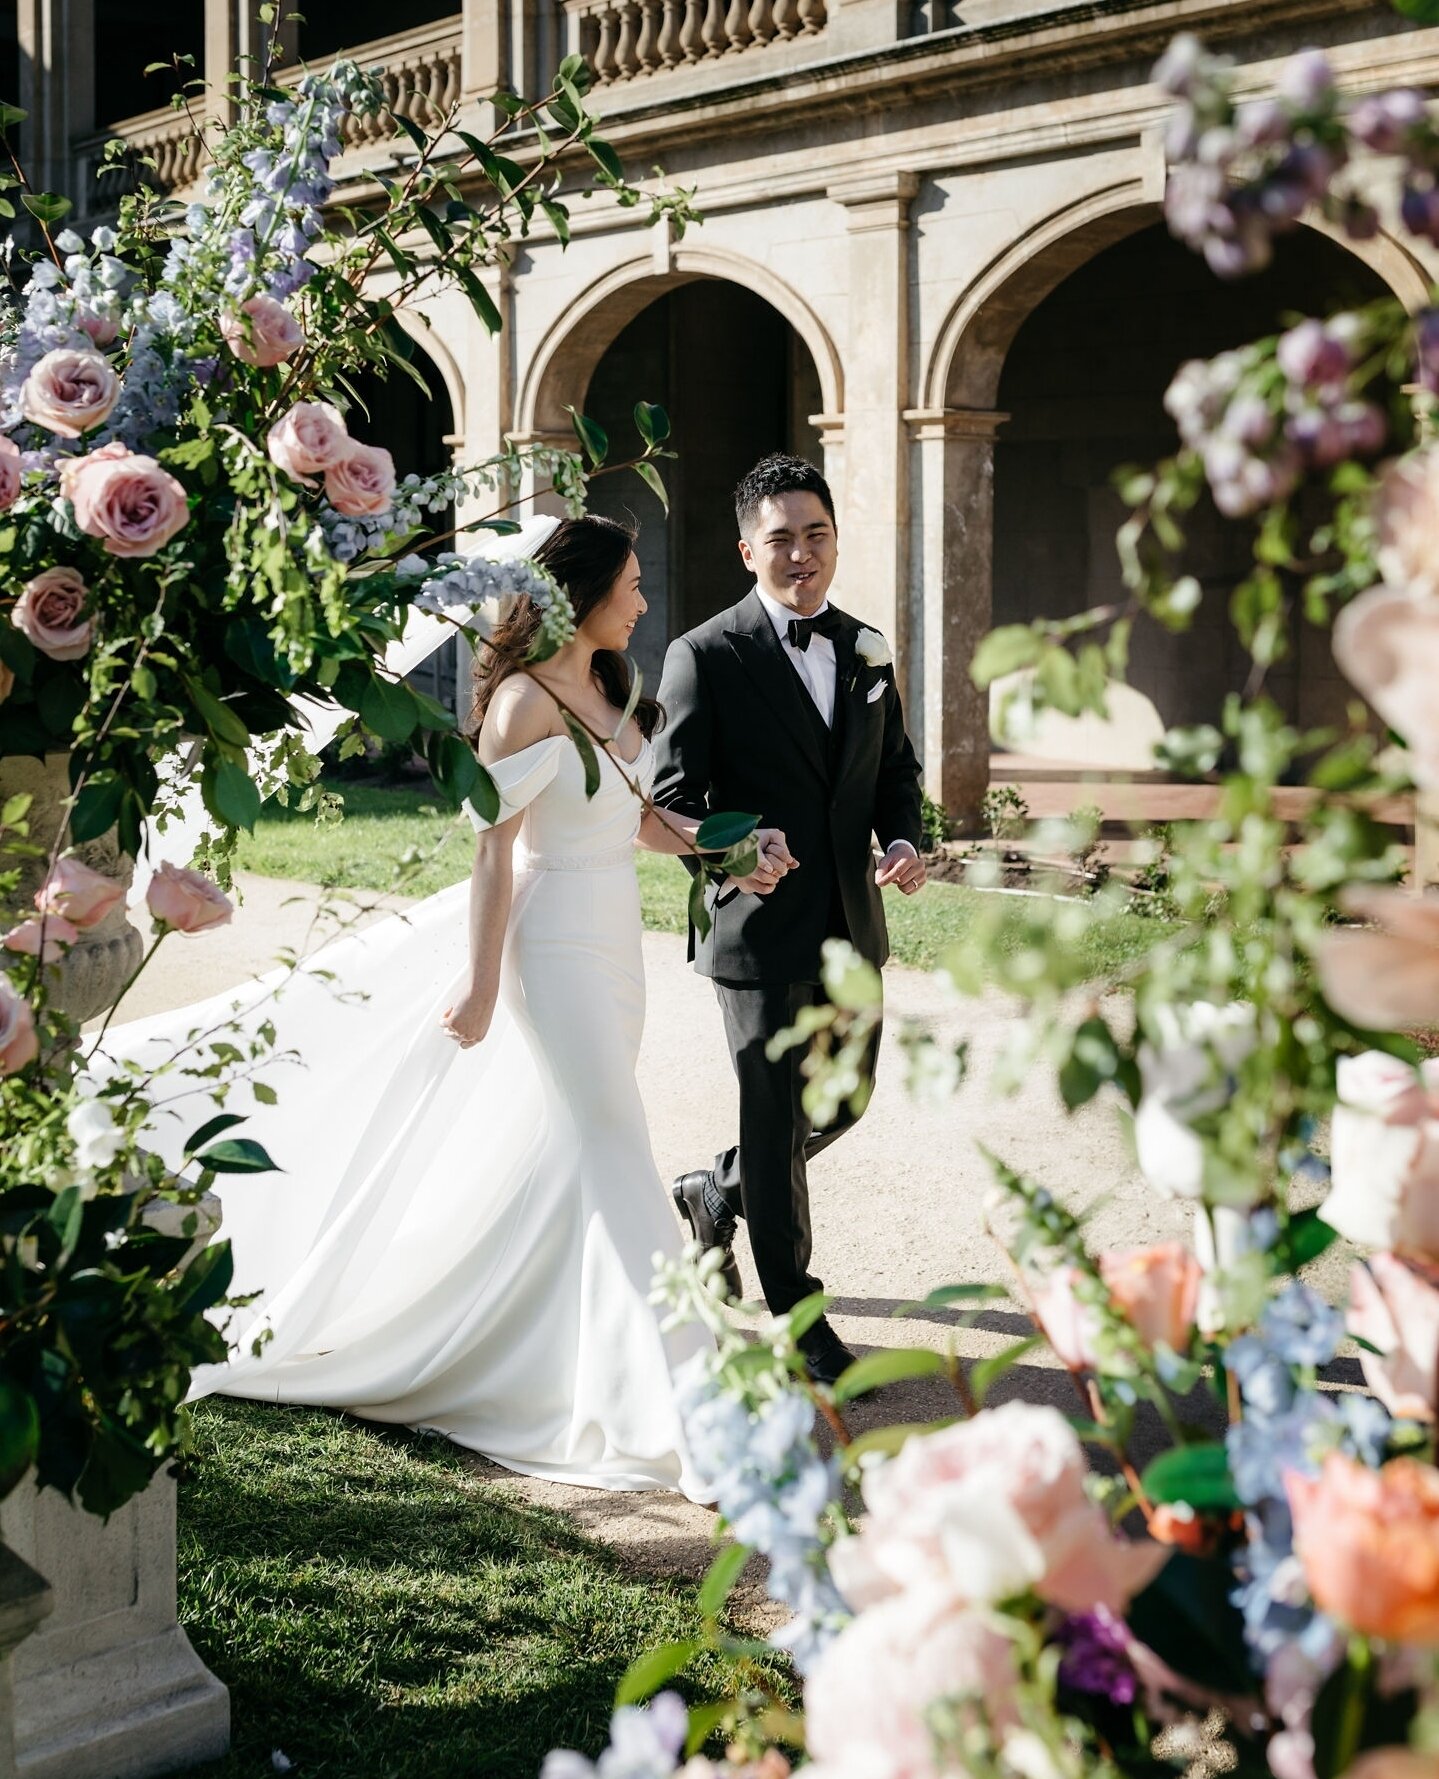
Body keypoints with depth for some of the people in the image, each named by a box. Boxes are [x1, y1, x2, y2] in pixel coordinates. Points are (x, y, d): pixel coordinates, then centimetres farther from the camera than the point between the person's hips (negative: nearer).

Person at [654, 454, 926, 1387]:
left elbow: (898, 769, 16)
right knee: (776, 1124, 4)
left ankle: (715, 1194, 43)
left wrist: (906, 841, -4)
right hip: (761, 926, -6)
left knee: (844, 1102, 17)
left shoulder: (868, 649, 9)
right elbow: (674, 798, -9)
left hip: (851, 926, 6)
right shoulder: (706, 656, -9)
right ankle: (796, 1313, 20)